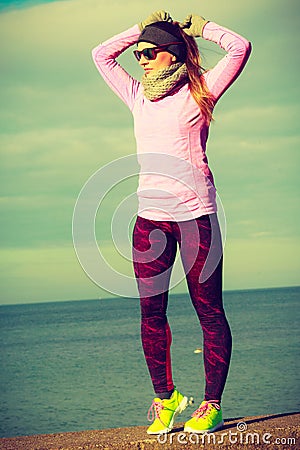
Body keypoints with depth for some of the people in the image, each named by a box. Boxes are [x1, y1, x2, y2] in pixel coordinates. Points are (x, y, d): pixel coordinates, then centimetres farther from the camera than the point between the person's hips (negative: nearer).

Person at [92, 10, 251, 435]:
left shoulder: (198, 92, 2)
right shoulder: (139, 97, 16)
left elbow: (239, 48, -6)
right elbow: (101, 55, 25)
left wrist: (201, 28, 7)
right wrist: (142, 29, 19)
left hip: (196, 213, -5)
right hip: (150, 215, 5)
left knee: (209, 309, -1)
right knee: (151, 311, 3)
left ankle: (211, 405, 4)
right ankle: (165, 399, 15)